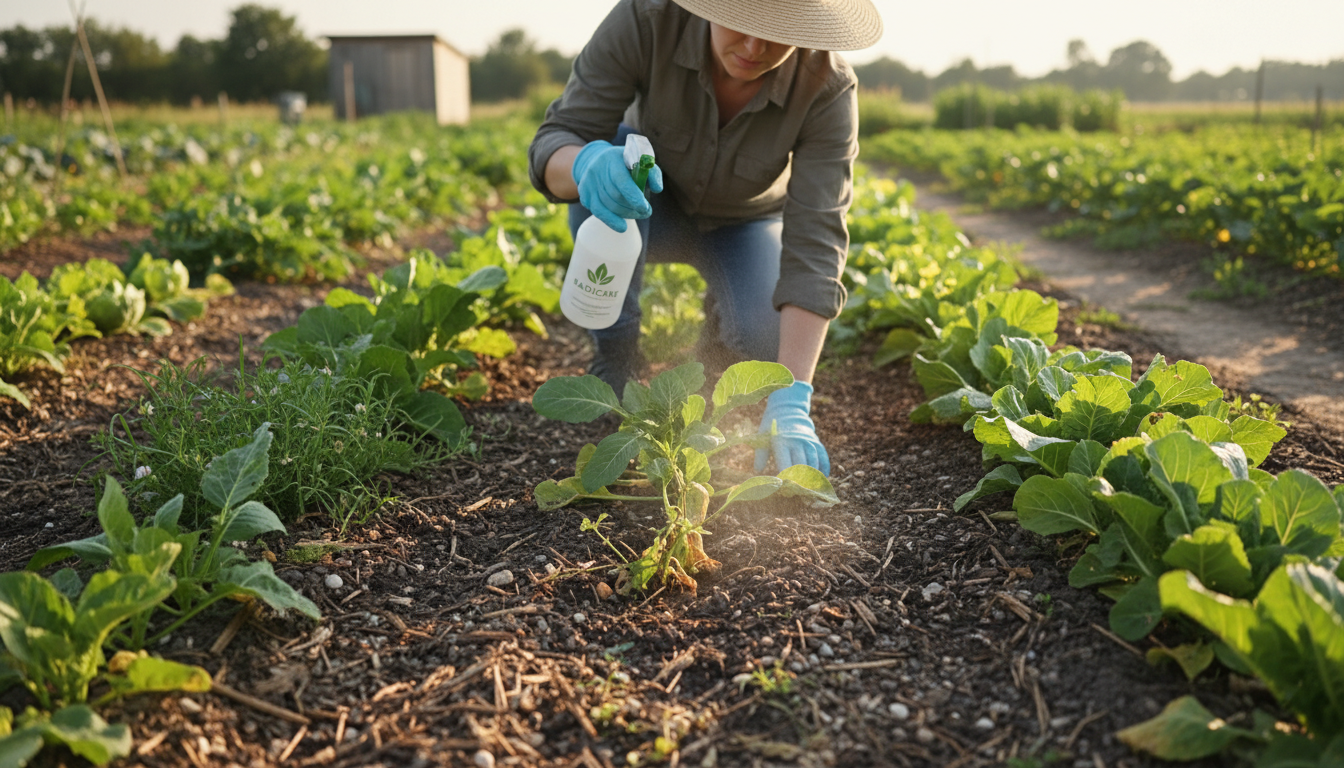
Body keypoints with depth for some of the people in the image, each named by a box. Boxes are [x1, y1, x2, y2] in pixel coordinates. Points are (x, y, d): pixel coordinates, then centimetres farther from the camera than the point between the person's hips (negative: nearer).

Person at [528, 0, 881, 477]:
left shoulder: (828, 89, -32)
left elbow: (815, 245, -37)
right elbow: (555, 144, -32)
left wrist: (791, 403, -48)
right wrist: (586, 163, -58)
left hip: (745, 224, 0)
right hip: (653, 204, 1)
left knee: (761, 342, -30)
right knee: (606, 167, -35)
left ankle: (725, 322, 10)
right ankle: (614, 358, -13)